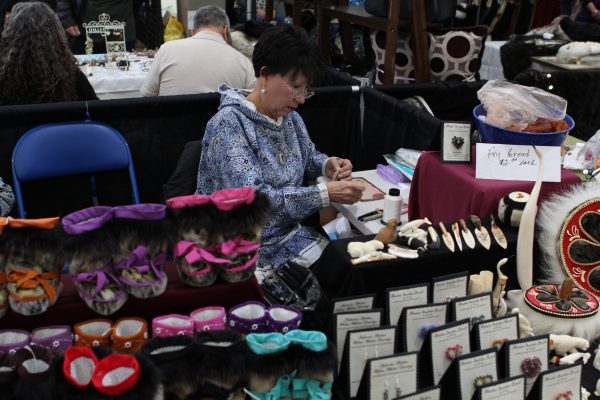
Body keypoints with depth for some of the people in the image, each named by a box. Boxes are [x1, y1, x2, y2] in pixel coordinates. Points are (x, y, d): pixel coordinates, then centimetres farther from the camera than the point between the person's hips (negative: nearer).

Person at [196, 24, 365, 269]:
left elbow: (308, 155, 23)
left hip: (288, 235, 7)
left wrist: (327, 165, -1)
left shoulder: (290, 118, 4)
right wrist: (326, 193, -32)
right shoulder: (229, 124, -20)